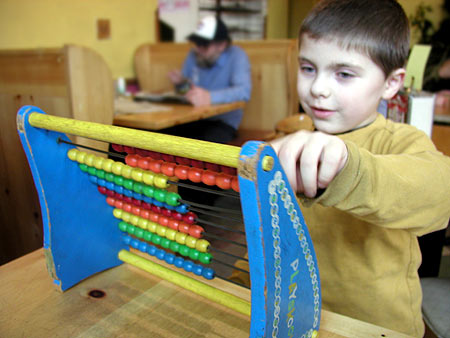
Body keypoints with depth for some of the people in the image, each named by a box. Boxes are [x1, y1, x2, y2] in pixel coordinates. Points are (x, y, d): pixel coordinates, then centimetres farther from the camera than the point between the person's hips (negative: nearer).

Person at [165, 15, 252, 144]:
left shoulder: (236, 56, -8)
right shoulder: (194, 55, 8)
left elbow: (244, 91, -25)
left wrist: (209, 97, -40)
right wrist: (180, 83, -4)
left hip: (223, 122, -5)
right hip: (192, 118, 5)